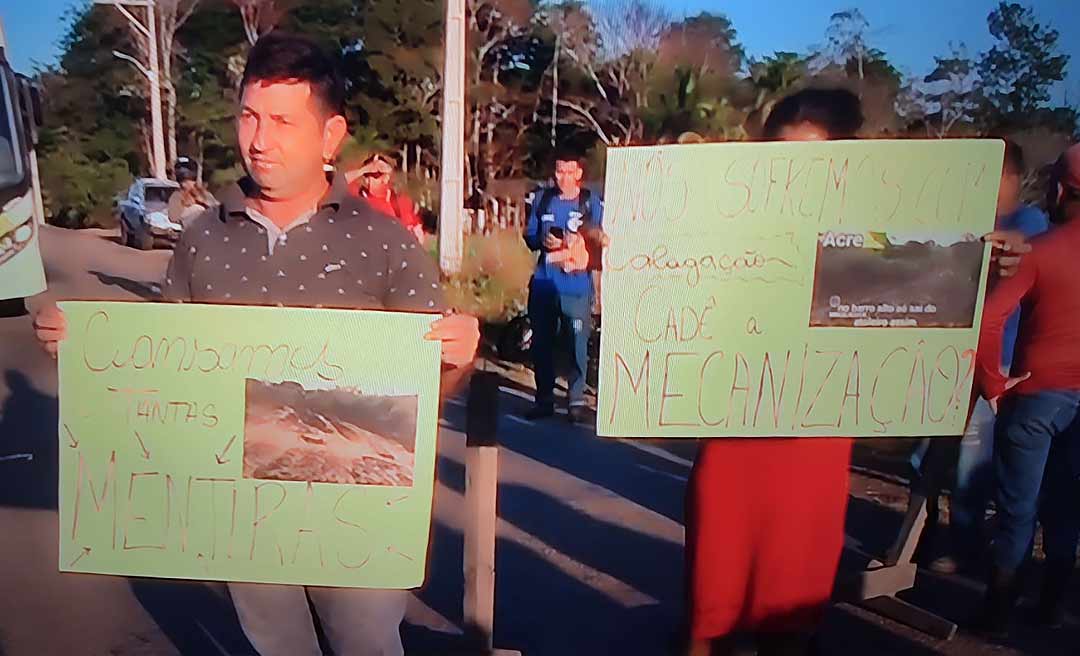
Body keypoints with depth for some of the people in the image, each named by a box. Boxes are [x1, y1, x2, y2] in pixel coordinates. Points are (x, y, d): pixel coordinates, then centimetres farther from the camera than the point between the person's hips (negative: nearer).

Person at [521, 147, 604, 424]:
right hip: (544, 283, 3)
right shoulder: (542, 199, 11)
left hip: (577, 285, -3)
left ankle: (576, 401, 4)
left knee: (577, 343, -6)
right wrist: (543, 240, -8)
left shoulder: (592, 203, 4)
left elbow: (600, 241, 5)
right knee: (541, 343, 7)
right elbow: (529, 235, 13)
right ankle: (544, 399, 19)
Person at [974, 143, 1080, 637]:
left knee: (1018, 510, 5)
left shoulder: (1038, 251, -13)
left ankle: (998, 613, 14)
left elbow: (988, 318, -23)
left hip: (1037, 393, -4)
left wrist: (992, 383, -12)